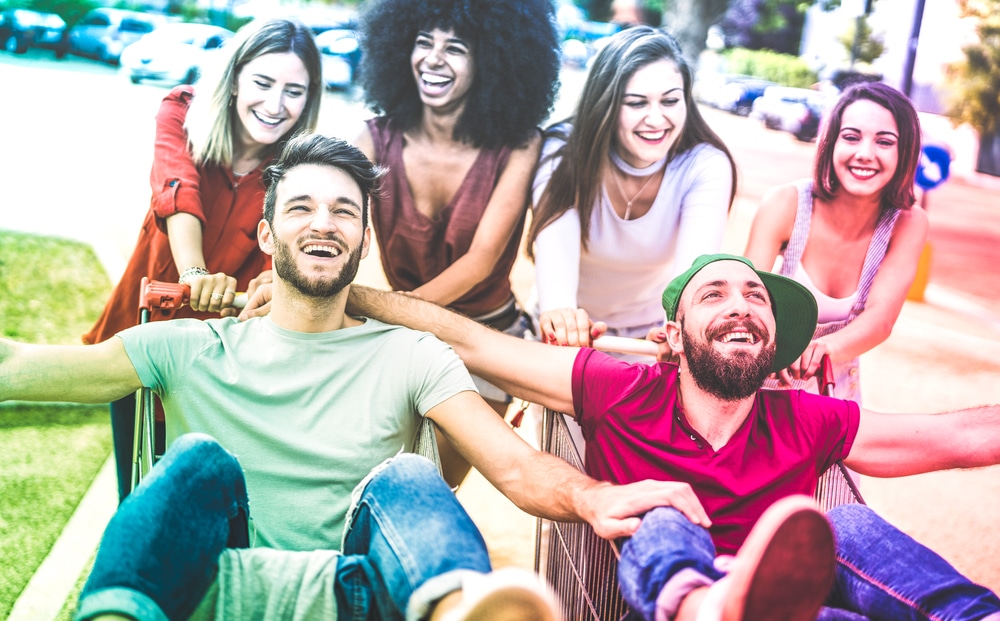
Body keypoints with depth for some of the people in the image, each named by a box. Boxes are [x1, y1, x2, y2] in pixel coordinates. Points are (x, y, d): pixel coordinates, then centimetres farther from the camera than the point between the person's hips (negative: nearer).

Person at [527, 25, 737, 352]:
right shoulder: (565, 151, -20)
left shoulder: (705, 166, -18)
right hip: (574, 327, 0)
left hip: (654, 331, 0)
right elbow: (555, 240, -37)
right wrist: (558, 310, -59)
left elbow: (695, 262, -34)